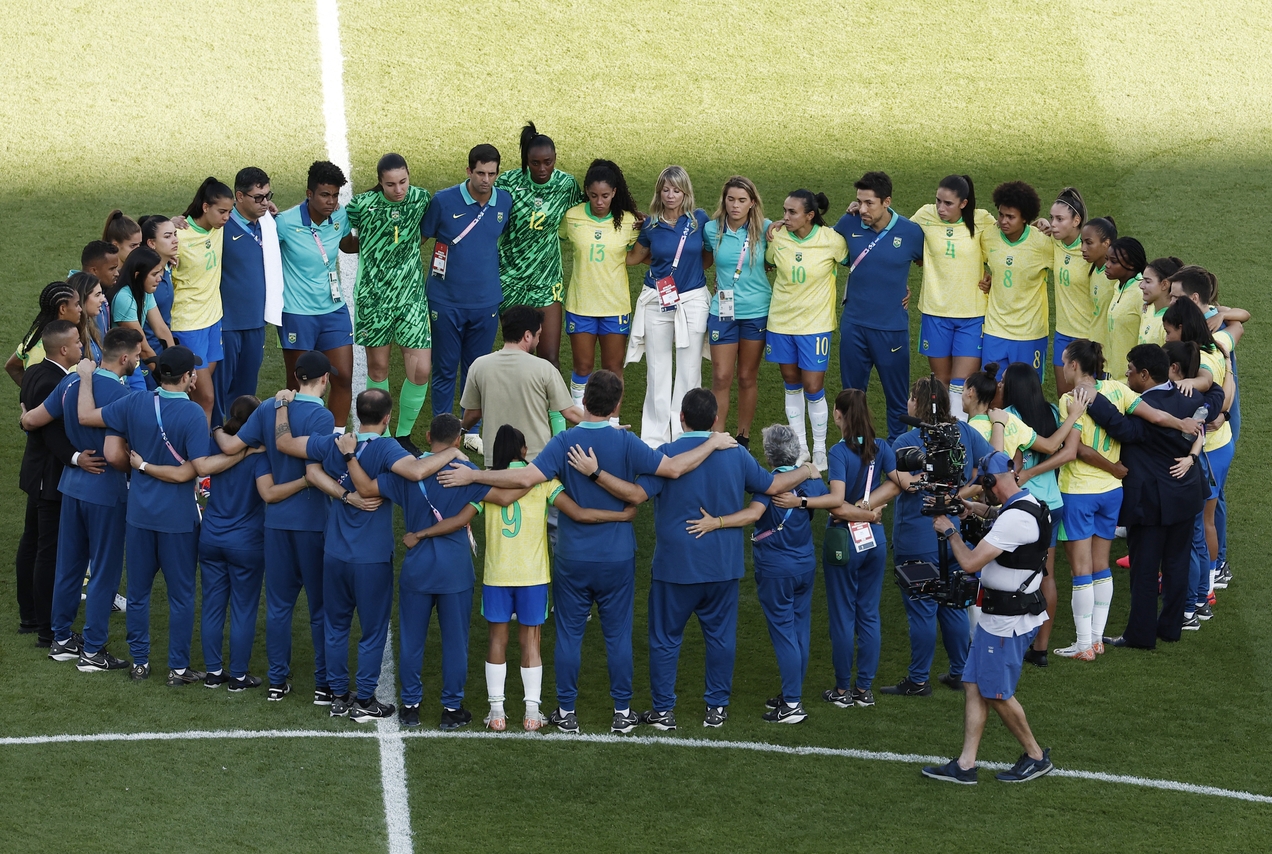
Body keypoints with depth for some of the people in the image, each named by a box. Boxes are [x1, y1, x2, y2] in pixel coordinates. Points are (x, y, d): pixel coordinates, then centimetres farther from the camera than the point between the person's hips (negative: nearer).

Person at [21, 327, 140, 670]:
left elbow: (30, 420, 4)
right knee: (104, 572, 4)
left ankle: (61, 636, 28)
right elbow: (114, 455, -29)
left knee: (69, 564, 18)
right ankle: (92, 651, 7)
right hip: (105, 491, -7)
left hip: (72, 484, 7)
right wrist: (135, 465, -9)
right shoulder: (118, 394, -22)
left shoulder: (72, 381, -1)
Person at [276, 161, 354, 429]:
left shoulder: (340, 218, -1)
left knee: (343, 377, 0)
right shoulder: (285, 222, -15)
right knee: (297, 385, 5)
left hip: (334, 309, 4)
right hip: (297, 314, -4)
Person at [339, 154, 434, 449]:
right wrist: (373, 247, -3)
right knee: (378, 367, 8)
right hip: (373, 295, -2)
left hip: (410, 294, 2)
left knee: (421, 370, -4)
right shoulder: (362, 204, -10)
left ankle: (404, 436, 15)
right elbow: (343, 242, 4)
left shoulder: (421, 198, -3)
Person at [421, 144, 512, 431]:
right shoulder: (444, 201, -12)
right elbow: (419, 237, 0)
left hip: (487, 301, 3)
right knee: (445, 369, 5)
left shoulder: (505, 202, -2)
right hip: (446, 301, -3)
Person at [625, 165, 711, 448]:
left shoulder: (699, 219, -3)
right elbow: (634, 257, 14)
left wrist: (688, 266, 2)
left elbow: (708, 256, 9)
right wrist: (664, 263, 5)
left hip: (693, 300, -1)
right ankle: (654, 439, 12)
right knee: (658, 372, 5)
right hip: (657, 301, 1)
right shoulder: (651, 224, 0)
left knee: (689, 371, 4)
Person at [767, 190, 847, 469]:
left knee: (813, 389, -2)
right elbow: (767, 263, 12)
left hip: (815, 324, -3)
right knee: (791, 385, 13)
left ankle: (819, 449, 16)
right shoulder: (778, 236, -8)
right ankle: (799, 446, 26)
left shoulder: (831, 240, -16)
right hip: (781, 321, 3)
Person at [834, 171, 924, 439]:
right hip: (854, 324, 2)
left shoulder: (910, 232, -9)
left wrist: (912, 291, 5)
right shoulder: (849, 224, -4)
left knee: (897, 397, 7)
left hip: (891, 327, -2)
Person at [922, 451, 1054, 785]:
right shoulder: (1030, 505, 8)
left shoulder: (1015, 518, -25)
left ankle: (1036, 756, 17)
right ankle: (965, 764, 10)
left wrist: (949, 531, -9)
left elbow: (971, 562, -25)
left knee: (996, 693, 2)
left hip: (1009, 622, -10)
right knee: (973, 685, 9)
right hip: (996, 616, 10)